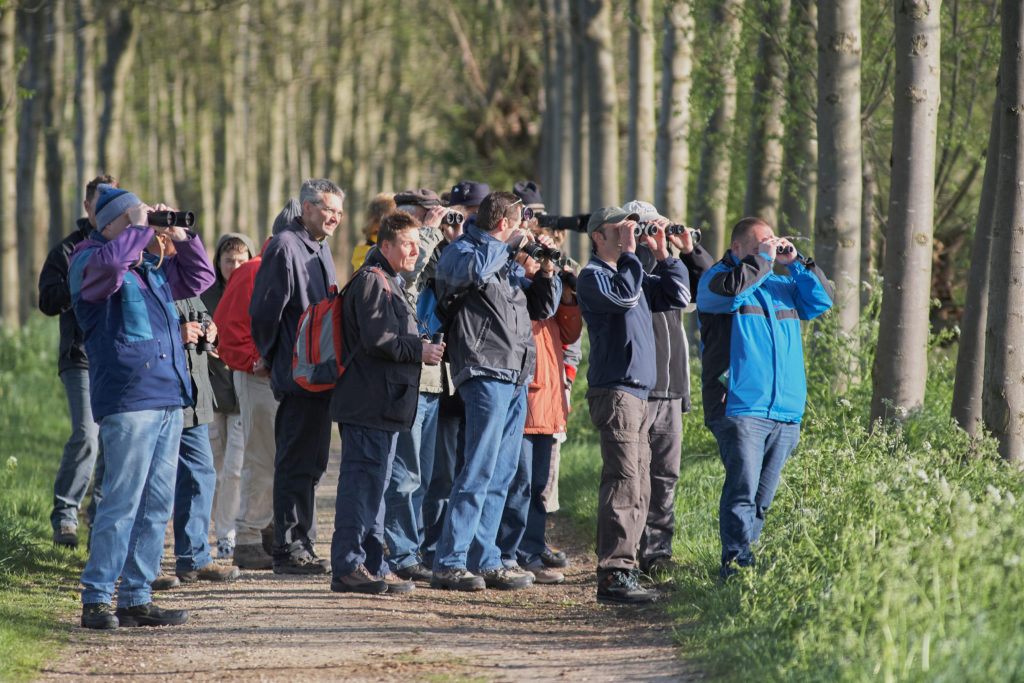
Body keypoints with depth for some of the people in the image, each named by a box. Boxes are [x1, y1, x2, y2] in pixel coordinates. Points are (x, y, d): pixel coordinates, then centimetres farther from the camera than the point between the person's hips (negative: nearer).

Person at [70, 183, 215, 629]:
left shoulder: (153, 268, 20)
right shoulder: (91, 262, -2)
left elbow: (199, 278, 33)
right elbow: (111, 259, -26)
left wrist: (181, 237, 18)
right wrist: (144, 228, -12)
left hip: (169, 399, 8)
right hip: (127, 399, -8)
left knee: (157, 505, 9)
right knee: (122, 502, -10)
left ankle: (136, 599, 14)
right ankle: (95, 599, -5)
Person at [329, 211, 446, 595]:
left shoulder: (389, 282, 23)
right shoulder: (372, 281, -11)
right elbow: (376, 339, -20)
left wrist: (420, 347, 16)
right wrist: (419, 349, -15)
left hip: (384, 403, 11)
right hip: (368, 403, -11)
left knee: (374, 484, 13)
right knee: (362, 482, -10)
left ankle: (371, 566, 18)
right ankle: (348, 567, -9)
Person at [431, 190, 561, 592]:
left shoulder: (508, 262, 23)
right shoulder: (461, 251, -1)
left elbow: (542, 308, 27)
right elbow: (472, 270, -26)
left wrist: (546, 271, 11)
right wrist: (509, 244, -12)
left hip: (517, 378, 9)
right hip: (486, 374, -9)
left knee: (501, 475, 8)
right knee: (479, 471, -13)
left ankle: (484, 560, 12)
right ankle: (448, 563, -12)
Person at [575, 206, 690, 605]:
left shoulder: (632, 273, 21)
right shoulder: (593, 276, -5)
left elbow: (677, 297, 22)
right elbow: (624, 295, -24)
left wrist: (663, 255, 13)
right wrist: (630, 252, -14)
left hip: (637, 394, 9)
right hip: (614, 391, -9)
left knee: (638, 491, 10)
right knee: (623, 484, -15)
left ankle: (624, 570, 14)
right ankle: (613, 576, -18)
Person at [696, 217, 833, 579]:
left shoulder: (782, 284, 21)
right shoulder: (714, 279, 2)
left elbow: (822, 301, 18)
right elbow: (731, 289, -19)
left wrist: (796, 262, 9)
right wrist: (763, 259, -8)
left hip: (785, 412, 6)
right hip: (739, 408, -6)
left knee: (762, 495, 8)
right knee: (742, 488, -15)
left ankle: (745, 552, 14)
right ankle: (736, 560, -17)